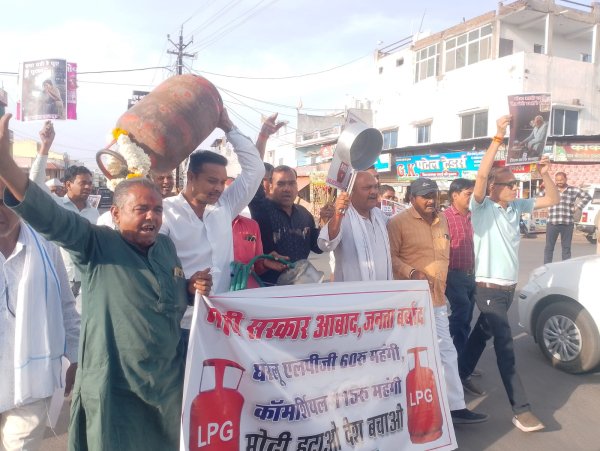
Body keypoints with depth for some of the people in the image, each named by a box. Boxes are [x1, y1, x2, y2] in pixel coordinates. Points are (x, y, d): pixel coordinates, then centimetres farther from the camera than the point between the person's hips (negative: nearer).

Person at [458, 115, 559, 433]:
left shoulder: (516, 207, 6)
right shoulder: (481, 207, -13)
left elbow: (552, 200, 10)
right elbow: (481, 175, -29)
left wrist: (544, 172, -6)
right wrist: (498, 137, -31)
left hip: (508, 287, 7)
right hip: (489, 288, -7)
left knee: (482, 335, 19)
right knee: (506, 347, -5)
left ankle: (460, 376, 36)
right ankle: (521, 410, 1)